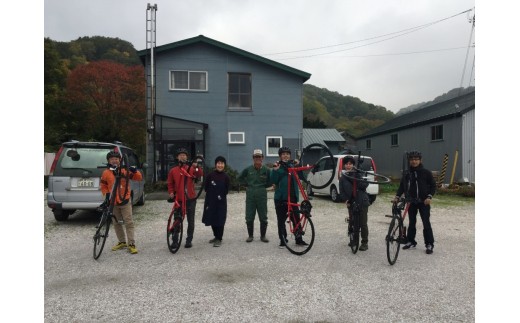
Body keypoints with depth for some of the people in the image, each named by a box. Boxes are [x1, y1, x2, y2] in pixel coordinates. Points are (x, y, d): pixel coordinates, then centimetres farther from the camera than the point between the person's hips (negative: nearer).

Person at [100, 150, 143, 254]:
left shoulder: (125, 171, -1)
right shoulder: (106, 173, 2)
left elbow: (139, 178, -1)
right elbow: (103, 186, 13)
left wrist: (135, 171, -19)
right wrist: (106, 194, -1)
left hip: (125, 201, -2)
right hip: (113, 203, 3)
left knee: (129, 223, -6)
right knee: (116, 223, 12)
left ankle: (131, 244, -4)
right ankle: (122, 242, 26)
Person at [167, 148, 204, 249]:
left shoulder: (191, 169, 2)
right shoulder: (173, 170, 3)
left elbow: (200, 174, -15)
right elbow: (170, 183, 12)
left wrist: (197, 167, -33)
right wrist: (171, 192, -4)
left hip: (190, 199, 0)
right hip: (178, 199, 0)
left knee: (191, 221, 6)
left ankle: (189, 240, 18)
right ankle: (175, 240, 12)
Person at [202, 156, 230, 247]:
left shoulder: (226, 177, -1)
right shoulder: (210, 175, -1)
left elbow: (226, 191, 1)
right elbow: (206, 188, 0)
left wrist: (220, 195, -10)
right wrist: (214, 194, -6)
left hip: (221, 202, -2)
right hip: (211, 201, 2)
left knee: (220, 220, -2)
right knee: (212, 219, 11)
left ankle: (219, 239, 8)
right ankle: (216, 236, 29)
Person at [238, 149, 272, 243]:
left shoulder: (266, 170, -2)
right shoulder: (248, 169, 0)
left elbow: (270, 182, 10)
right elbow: (240, 178, 14)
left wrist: (263, 186, 0)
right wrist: (247, 184, 4)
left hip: (262, 196, -1)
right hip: (250, 195, 1)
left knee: (263, 217, 6)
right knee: (249, 217, 5)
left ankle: (263, 236, 20)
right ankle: (250, 235, 20)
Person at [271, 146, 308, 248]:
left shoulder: (293, 165, 8)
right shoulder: (278, 167, 0)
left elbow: (301, 177, 0)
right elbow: (273, 181, -8)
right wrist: (275, 170, -21)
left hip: (293, 197, 2)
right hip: (280, 198, -2)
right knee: (281, 220, 4)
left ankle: (299, 239, 18)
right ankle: (283, 240, 15)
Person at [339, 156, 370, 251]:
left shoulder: (359, 174, -1)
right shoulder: (343, 178, 5)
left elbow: (365, 184, -10)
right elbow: (341, 191, 4)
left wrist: (355, 179, -18)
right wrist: (345, 200, -11)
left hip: (362, 202, -3)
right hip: (351, 203, 3)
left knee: (363, 223, -2)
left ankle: (365, 242, 8)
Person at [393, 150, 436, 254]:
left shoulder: (426, 172, -4)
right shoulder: (407, 174, 5)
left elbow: (432, 185, 0)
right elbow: (402, 186, 6)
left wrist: (429, 197, -12)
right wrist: (397, 196, -6)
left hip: (423, 202, -4)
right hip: (411, 202, 4)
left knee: (426, 223, -3)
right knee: (411, 222, 12)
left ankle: (429, 244, 4)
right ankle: (411, 241, 23)